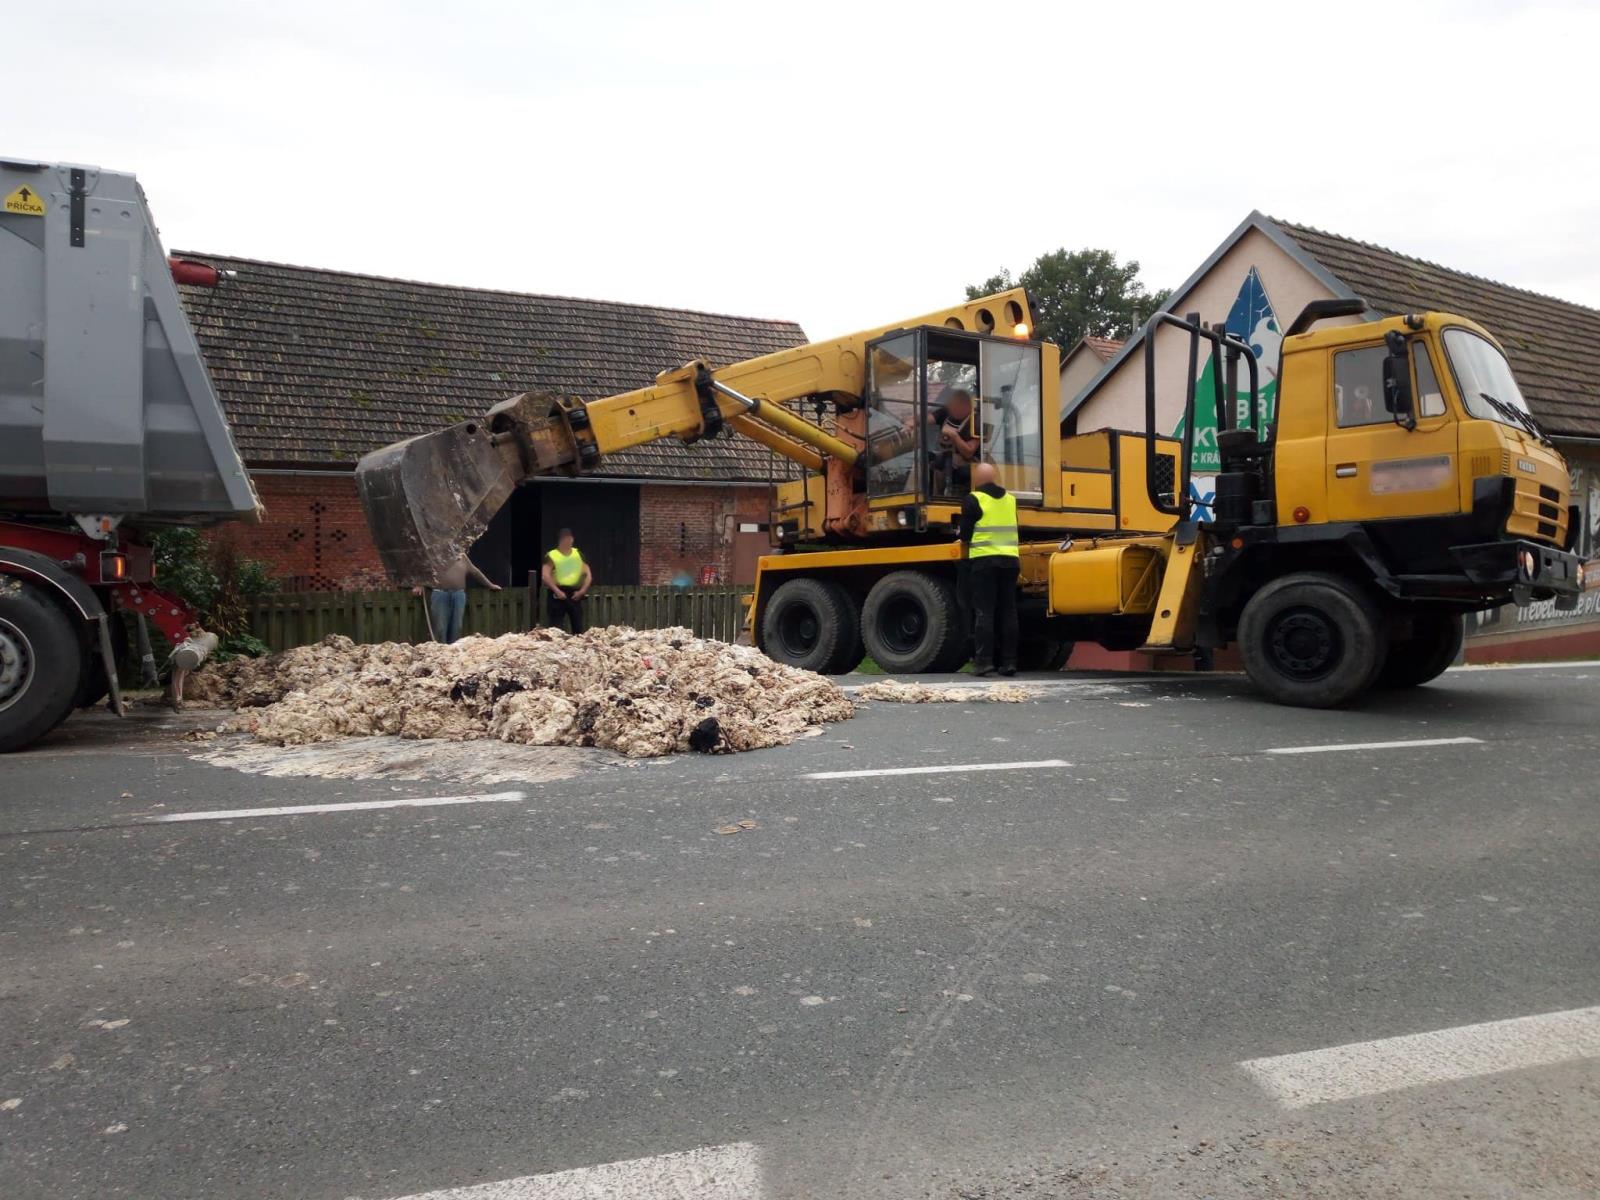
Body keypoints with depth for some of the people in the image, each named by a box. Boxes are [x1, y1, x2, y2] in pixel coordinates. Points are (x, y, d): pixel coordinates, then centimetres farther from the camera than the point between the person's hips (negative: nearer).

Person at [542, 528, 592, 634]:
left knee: (578, 627, 5)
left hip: (575, 594, 4)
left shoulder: (578, 554, 11)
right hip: (558, 594, -4)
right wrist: (557, 591, -19)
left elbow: (588, 574, 9)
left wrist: (582, 590, -4)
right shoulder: (552, 556, -2)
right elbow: (545, 576, -12)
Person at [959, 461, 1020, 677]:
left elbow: (965, 534, -2)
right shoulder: (1010, 499, 14)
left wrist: (965, 557, 16)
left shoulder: (973, 499, -3)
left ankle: (983, 661, -7)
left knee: (984, 612, -3)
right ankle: (1009, 662, 5)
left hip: (983, 561, -5)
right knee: (1008, 612, 6)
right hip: (1010, 560, 5)